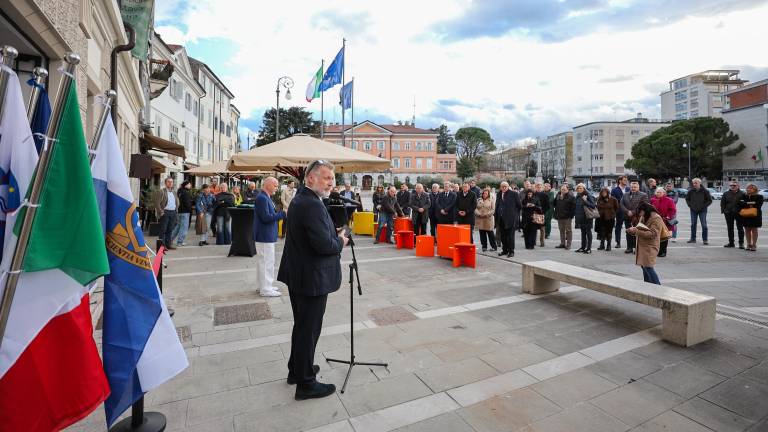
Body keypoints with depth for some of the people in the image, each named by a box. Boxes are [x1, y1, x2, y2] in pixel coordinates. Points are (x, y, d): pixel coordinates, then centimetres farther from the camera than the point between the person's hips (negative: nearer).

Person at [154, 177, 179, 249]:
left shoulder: (174, 192, 17)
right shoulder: (161, 191, -3)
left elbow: (177, 202, 25)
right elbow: (157, 203, -8)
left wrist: (176, 210, 12)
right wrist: (161, 212, -13)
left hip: (173, 213, 6)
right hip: (165, 212, -6)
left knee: (170, 230, 9)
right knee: (163, 230, -2)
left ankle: (168, 244, 15)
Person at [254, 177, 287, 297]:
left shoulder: (266, 197, 13)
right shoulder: (262, 198, -17)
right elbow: (266, 217, -24)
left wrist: (281, 213, 5)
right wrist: (283, 213, -20)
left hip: (267, 235, 10)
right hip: (265, 236, -10)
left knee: (264, 261, 18)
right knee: (266, 261, -2)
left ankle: (265, 286, 29)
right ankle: (265, 289, 7)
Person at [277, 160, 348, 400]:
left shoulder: (299, 199, 9)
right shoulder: (312, 204, -23)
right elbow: (324, 245, -28)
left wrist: (335, 236, 4)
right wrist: (341, 241, -9)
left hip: (297, 275, 10)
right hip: (313, 278, -10)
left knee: (301, 325, 24)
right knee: (309, 329, 4)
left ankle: (296, 369, 41)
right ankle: (306, 384, 21)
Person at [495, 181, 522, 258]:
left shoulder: (514, 193, -5)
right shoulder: (499, 194, 10)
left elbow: (519, 205, -1)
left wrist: (514, 212, 7)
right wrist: (497, 216, 12)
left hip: (510, 218, -5)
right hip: (501, 219, 5)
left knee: (510, 236, -1)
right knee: (503, 235, 12)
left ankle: (511, 251, 8)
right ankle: (505, 250, 24)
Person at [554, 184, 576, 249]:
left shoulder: (571, 196, -9)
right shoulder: (558, 195, 9)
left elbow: (573, 206, -12)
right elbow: (555, 204, 20)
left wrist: (571, 214, -17)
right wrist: (556, 213, 12)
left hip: (567, 217, -6)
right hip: (559, 216, 6)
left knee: (568, 230, 1)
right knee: (561, 230, 13)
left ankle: (568, 245, 6)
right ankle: (562, 243, 21)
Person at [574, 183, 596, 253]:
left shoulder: (588, 195, -10)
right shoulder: (578, 196, 10)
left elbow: (593, 205, -16)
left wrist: (585, 200, -26)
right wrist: (575, 213, 11)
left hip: (587, 217, -7)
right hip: (580, 217, 7)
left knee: (588, 232, -1)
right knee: (583, 232, 13)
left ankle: (589, 248, 3)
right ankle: (583, 247, 20)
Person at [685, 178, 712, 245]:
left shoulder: (705, 191, -6)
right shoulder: (691, 191, 0)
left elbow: (710, 200, 1)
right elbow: (687, 199, 14)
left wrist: (704, 206, -8)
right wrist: (690, 205, 3)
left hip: (702, 211, -2)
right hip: (693, 210, 2)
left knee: (704, 225, -3)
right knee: (693, 224, 7)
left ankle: (705, 240, 4)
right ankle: (693, 239, 15)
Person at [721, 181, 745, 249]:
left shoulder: (742, 194, -1)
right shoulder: (726, 194, 5)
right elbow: (722, 203, 7)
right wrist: (723, 210, -2)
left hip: (739, 213, -2)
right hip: (728, 213, 2)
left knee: (740, 228, 3)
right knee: (730, 228, 9)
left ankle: (741, 243, 9)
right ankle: (731, 243, 17)